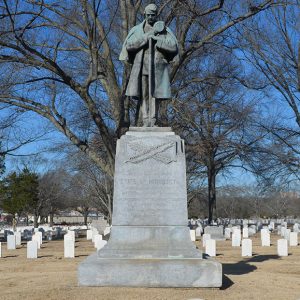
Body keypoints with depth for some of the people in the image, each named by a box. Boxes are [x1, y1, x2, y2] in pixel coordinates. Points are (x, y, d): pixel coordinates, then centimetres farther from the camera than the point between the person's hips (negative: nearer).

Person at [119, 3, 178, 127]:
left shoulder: (164, 30, 8)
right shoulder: (137, 30, 11)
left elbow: (174, 46, -2)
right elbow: (129, 45, -3)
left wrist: (157, 38, -10)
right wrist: (147, 36, -9)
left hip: (158, 67, -1)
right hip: (142, 66, 1)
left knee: (154, 94, -9)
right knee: (143, 94, -5)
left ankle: (153, 121, -10)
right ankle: (145, 122, -5)